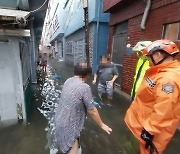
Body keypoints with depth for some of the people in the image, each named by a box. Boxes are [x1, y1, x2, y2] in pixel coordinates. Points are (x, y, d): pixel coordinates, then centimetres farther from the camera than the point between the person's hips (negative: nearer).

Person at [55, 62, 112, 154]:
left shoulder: (68, 81, -3)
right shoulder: (84, 87, -26)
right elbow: (92, 111, -18)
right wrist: (101, 125, -1)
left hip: (59, 120, 8)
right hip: (68, 126, -8)